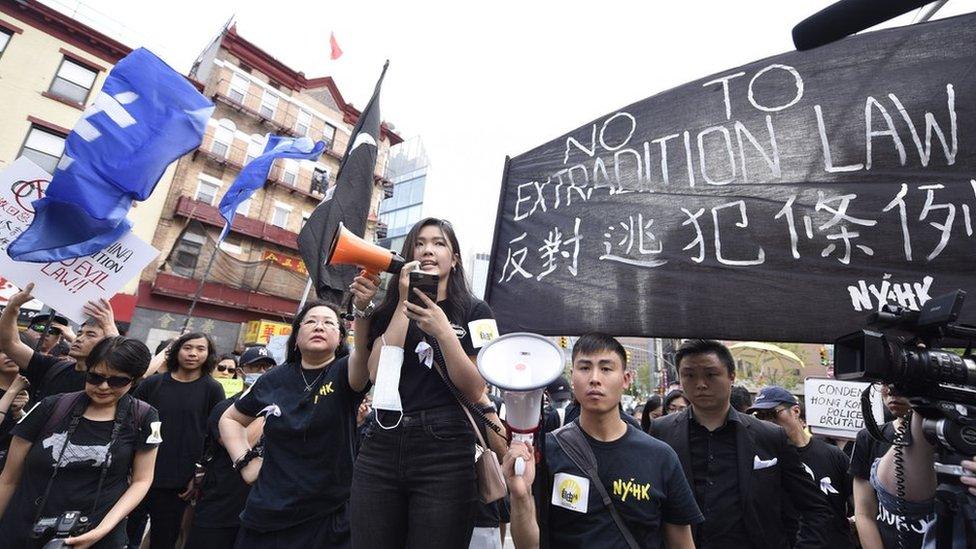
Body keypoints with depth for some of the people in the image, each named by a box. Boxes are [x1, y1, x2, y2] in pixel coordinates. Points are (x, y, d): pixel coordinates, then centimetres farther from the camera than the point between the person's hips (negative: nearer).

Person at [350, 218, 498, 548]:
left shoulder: (474, 311, 3)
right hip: (381, 447, 3)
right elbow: (377, 373, -4)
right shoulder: (389, 310, 12)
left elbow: (475, 391, -5)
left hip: (445, 450, -2)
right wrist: (403, 302, -6)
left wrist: (443, 331, -18)